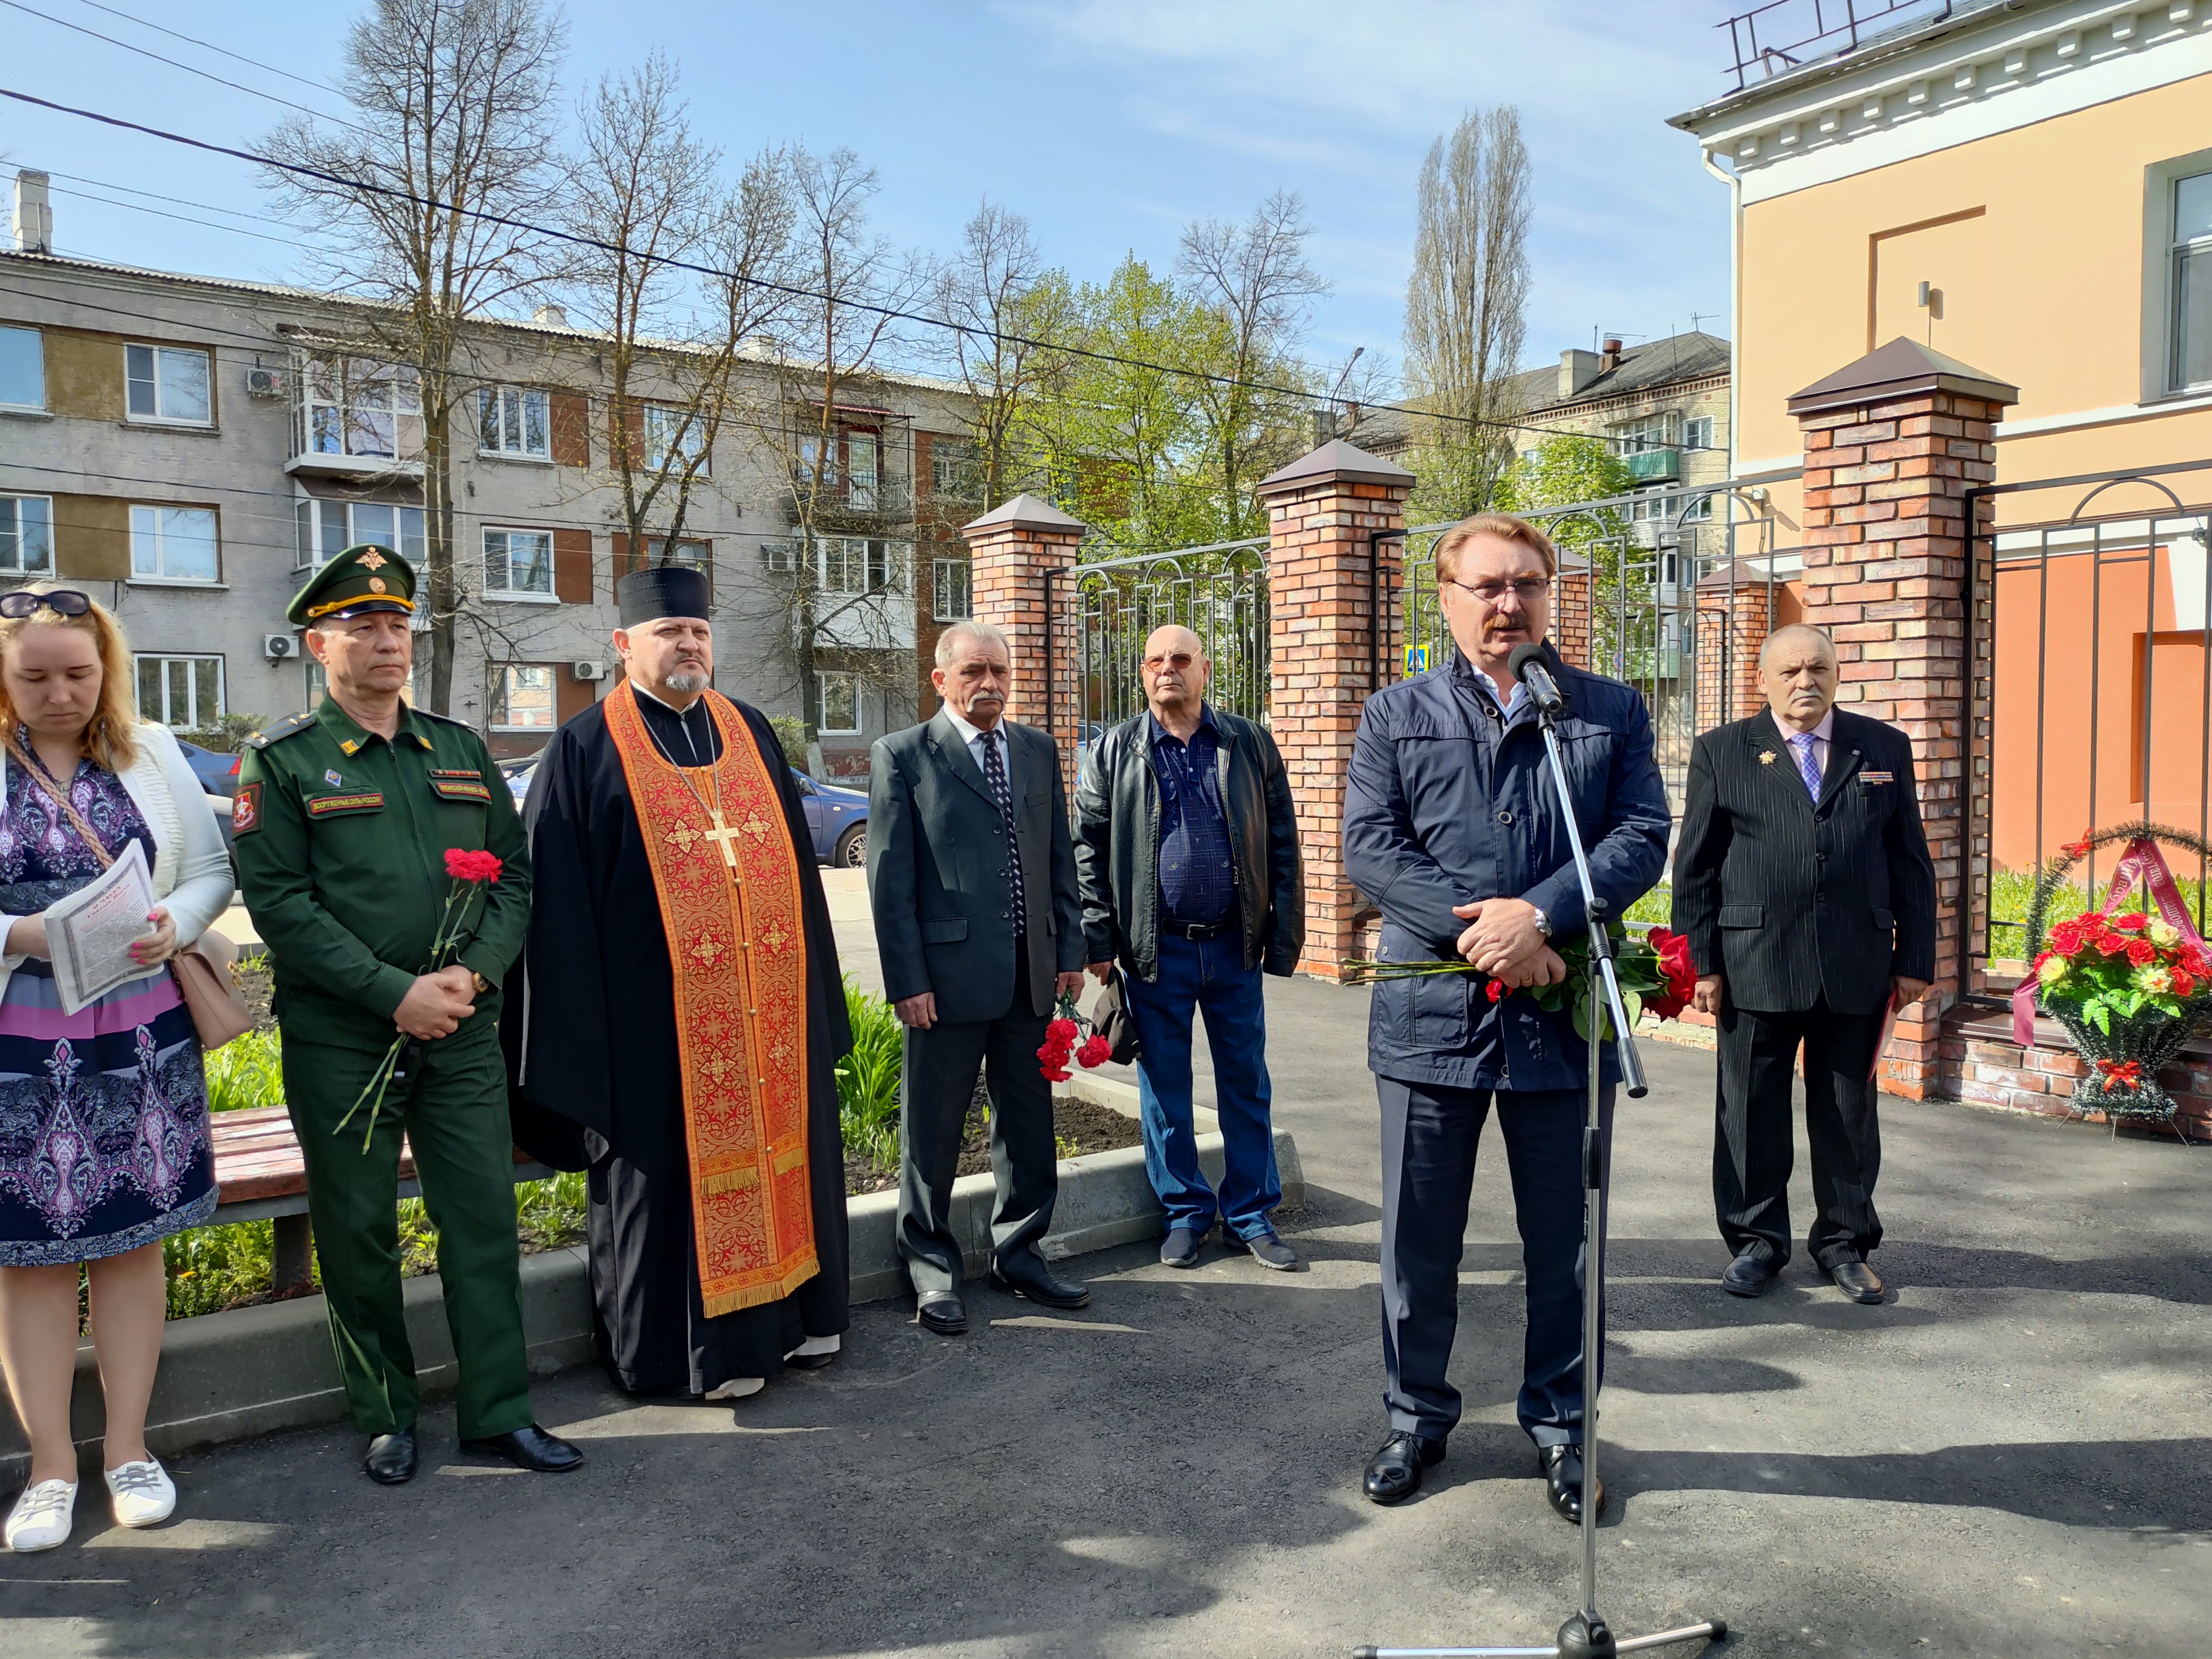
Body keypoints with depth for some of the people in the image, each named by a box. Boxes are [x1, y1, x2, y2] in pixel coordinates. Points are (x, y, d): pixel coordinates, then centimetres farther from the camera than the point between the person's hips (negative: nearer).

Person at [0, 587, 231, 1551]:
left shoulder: (153, 754, 4)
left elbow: (211, 871, 6)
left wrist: (174, 923, -14)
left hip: (144, 1038, 2)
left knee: (133, 1239, 10)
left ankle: (128, 1448, 23)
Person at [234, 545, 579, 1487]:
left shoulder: (460, 750, 11)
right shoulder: (282, 761, -1)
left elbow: (514, 874, 9)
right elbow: (279, 901, -10)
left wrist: (475, 971, -9)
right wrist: (395, 992, -16)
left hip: (461, 1032, 3)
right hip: (340, 1042, -3)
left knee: (485, 1217, 5)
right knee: (357, 1232, 8)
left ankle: (499, 1413, 17)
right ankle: (386, 1419, 25)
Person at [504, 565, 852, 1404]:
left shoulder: (749, 731, 11)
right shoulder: (586, 749, -2)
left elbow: (795, 858, 13)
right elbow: (560, 898, -5)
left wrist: (812, 982, 10)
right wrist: (582, 1023, -10)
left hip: (769, 1001, 5)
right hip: (660, 1010, -4)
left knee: (779, 1143, 14)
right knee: (678, 1166, 5)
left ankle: (794, 1310, 30)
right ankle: (701, 1340, 20)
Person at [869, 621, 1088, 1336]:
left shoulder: (1039, 749, 10)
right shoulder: (902, 756, -4)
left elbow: (1061, 857, 12)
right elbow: (890, 879, -7)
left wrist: (1070, 950, 7)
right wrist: (906, 981, -12)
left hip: (1031, 975, 5)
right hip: (948, 975, -4)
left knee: (1029, 1126, 14)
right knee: (931, 1134, 7)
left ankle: (1019, 1255, 31)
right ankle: (933, 1271, 23)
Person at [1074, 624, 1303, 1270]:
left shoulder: (1250, 744, 4)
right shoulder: (1113, 752, 3)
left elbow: (1282, 844, 5)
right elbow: (1088, 849, 2)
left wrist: (1286, 935, -1)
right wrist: (1100, 942, -5)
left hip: (1235, 946, 1)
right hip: (1156, 949, -1)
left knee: (1246, 1084, 9)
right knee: (1164, 1088, 8)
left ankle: (1250, 1216, 23)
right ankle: (1185, 1213, 24)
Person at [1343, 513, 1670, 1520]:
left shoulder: (1613, 712, 8)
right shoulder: (1395, 717, 6)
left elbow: (1642, 837, -4)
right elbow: (1370, 845, -5)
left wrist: (1537, 915, -19)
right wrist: (1479, 932, -16)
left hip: (1563, 1015, 1)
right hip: (1431, 1014, 0)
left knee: (1565, 1243, 12)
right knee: (1418, 1239, 11)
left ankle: (1559, 1423, 33)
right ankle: (1418, 1416, 31)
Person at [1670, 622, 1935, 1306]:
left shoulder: (1885, 749, 9)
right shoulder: (1722, 752, 3)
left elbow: (1911, 864, 10)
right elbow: (1695, 866, 1)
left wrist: (1915, 959, 5)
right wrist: (1703, 962, -4)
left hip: (1856, 967, 2)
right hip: (1755, 964, -2)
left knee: (1849, 1110, 11)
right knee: (1752, 1109, 6)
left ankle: (1844, 1241, 27)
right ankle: (1757, 1240, 21)